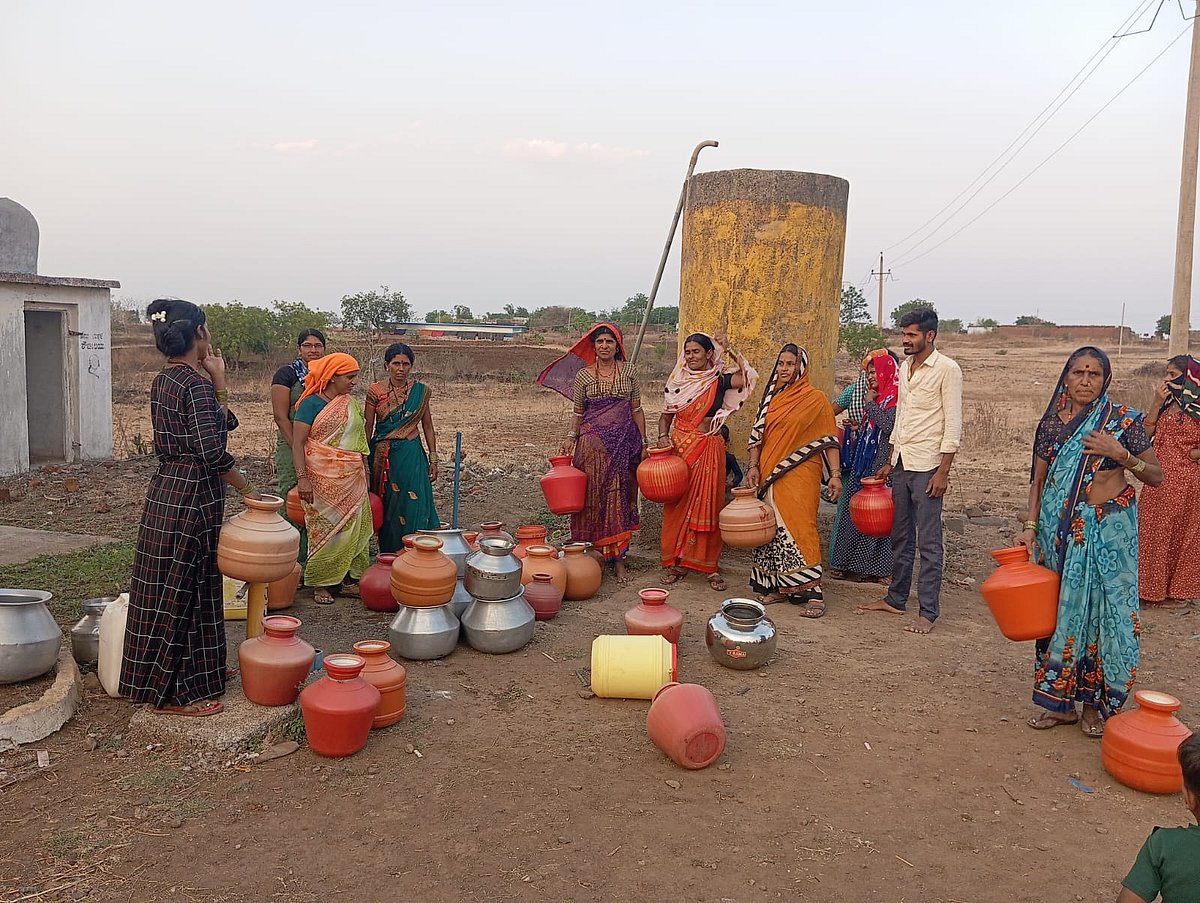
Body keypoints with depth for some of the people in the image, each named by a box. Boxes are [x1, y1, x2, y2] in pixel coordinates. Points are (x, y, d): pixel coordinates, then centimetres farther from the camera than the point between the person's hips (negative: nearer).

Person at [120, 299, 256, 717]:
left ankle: (197, 671, 33)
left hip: (167, 490, 10)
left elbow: (225, 423, 15)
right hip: (191, 496, -10)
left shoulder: (164, 379, 11)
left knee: (189, 589, 19)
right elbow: (213, 452, -22)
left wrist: (219, 383, 7)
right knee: (179, 592, 0)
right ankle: (173, 693, 11)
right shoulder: (195, 383, -18)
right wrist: (248, 489, -11)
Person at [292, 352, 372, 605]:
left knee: (352, 527, 6)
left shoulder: (352, 404, 12)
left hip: (352, 479, 6)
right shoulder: (312, 403, -7)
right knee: (324, 528, -1)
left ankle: (348, 580, 15)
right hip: (323, 478, -6)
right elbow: (297, 442, -11)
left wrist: (365, 474, 16)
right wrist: (302, 477, -20)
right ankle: (321, 584, 9)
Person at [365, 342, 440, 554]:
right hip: (383, 456, 0)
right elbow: (368, 428, 3)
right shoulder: (375, 391, -1)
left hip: (412, 455, 1)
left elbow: (427, 426, 10)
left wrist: (433, 459, 7)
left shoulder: (420, 391, 3)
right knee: (387, 507, 5)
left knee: (415, 505, -3)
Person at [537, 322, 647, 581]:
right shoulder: (583, 376, 4)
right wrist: (571, 438, -7)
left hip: (624, 443, 0)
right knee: (592, 496, 1)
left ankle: (618, 559, 6)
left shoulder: (628, 372, 6)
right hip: (592, 443, 0)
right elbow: (577, 412, 7)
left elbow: (636, 410, 7)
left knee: (619, 497, 1)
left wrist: (643, 443, 4)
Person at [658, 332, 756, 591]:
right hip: (680, 446, 2)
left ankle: (709, 565, 10)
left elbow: (747, 376, -18)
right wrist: (663, 436, -8)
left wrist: (727, 348, -12)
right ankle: (676, 562, 13)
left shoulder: (720, 380, 1)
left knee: (708, 505, 1)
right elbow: (666, 416, 11)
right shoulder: (677, 382, 7)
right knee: (678, 504, 3)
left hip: (709, 449, -1)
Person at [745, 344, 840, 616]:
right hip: (770, 475, 5)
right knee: (774, 529, 7)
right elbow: (758, 434, 14)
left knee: (800, 529, -11)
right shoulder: (771, 397, 12)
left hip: (800, 475, -5)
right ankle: (778, 586, 16)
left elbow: (829, 440, -3)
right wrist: (753, 466, 3)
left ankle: (812, 593, -7)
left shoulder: (815, 399, -2)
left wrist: (835, 474, -9)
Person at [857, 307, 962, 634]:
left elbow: (953, 425, -12)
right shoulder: (904, 367, 14)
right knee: (900, 537, 14)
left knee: (929, 542, -3)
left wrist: (943, 471, -17)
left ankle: (928, 612, 2)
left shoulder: (947, 369, -9)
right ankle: (895, 598, 24)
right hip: (901, 463, 7)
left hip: (926, 467, -7)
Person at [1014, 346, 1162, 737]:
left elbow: (1156, 476, -2)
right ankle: (1060, 700, 20)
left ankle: (1095, 702, 17)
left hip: (1108, 530, -3)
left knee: (1103, 610, 1)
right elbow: (1038, 480, 7)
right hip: (1058, 529, 3)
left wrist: (1122, 456, -19)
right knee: (1060, 610, 8)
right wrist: (1031, 527, -3)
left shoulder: (1125, 421, -4)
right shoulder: (1052, 422, 4)